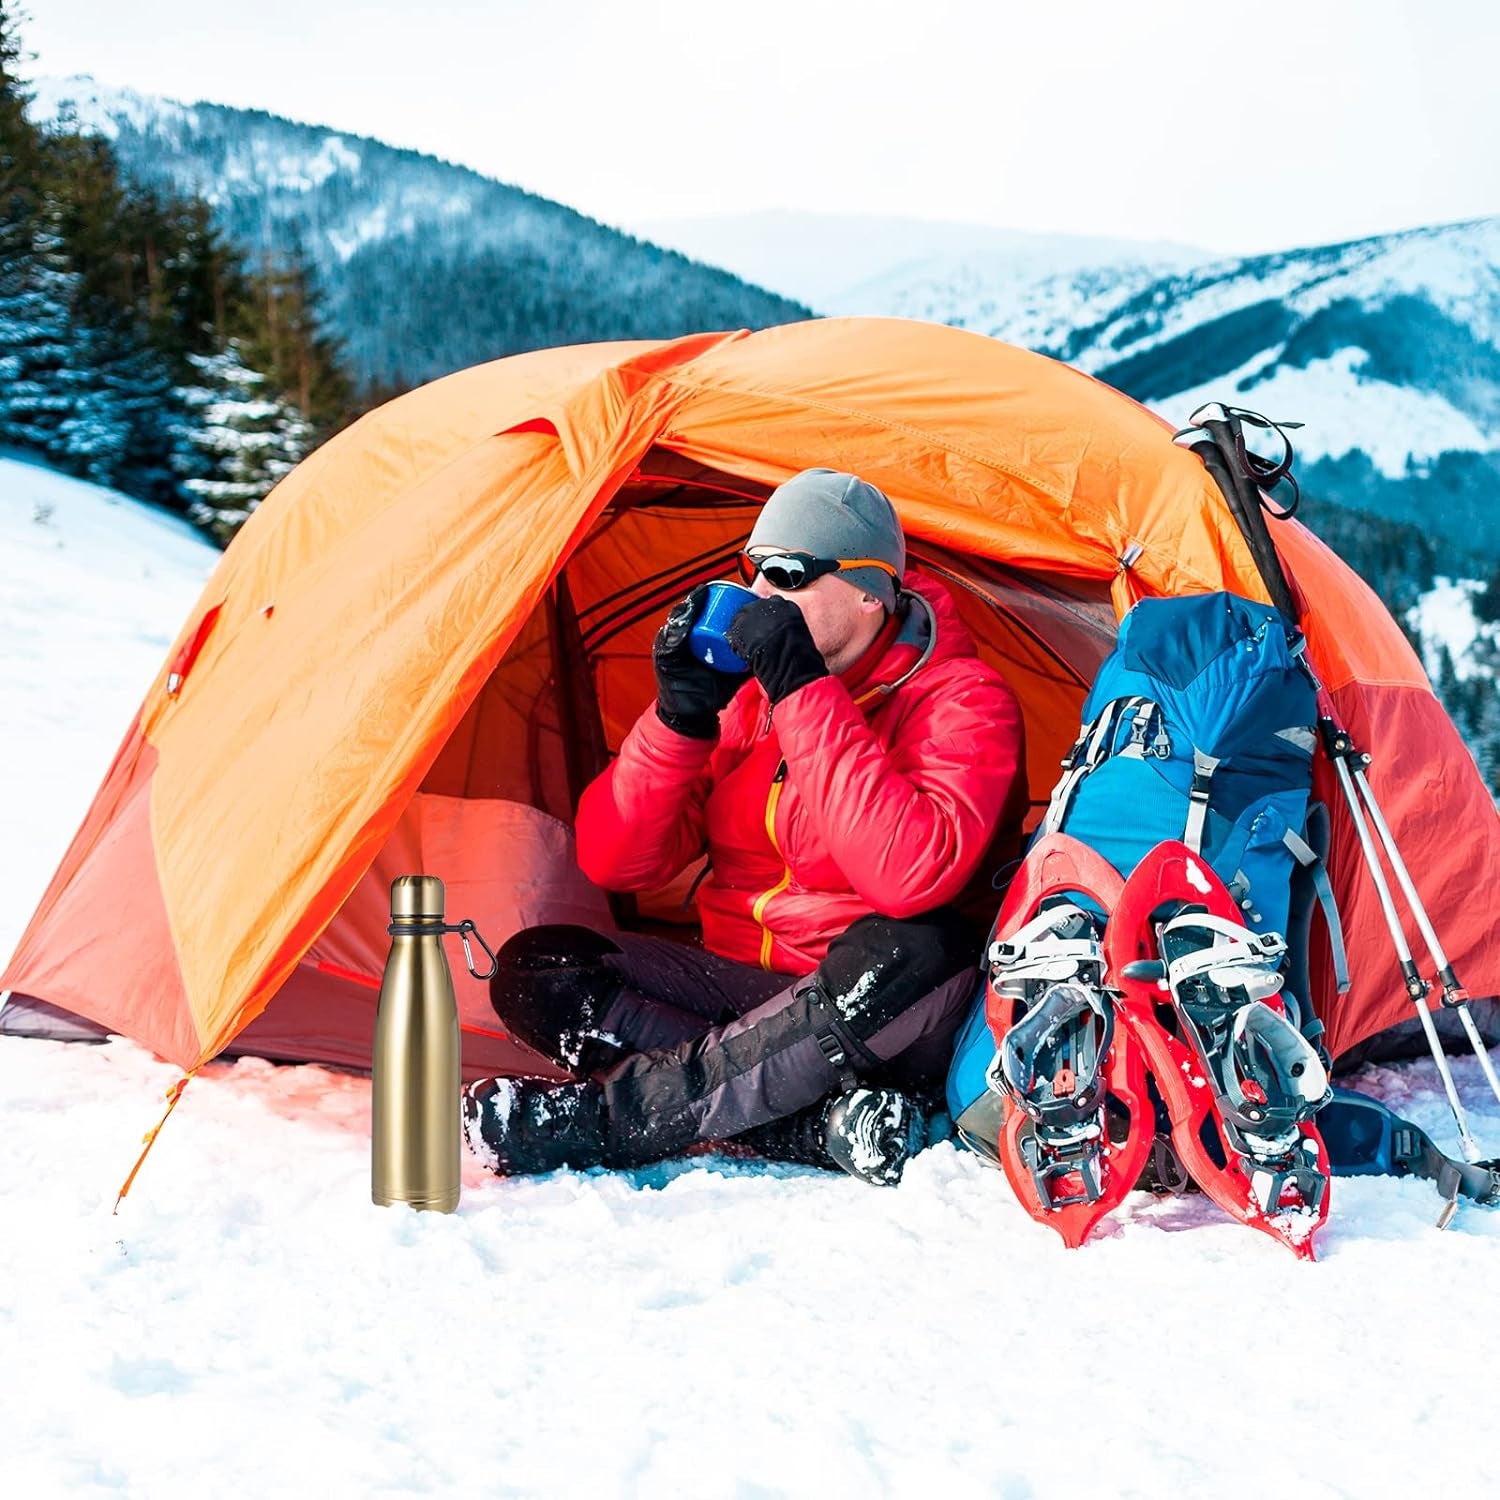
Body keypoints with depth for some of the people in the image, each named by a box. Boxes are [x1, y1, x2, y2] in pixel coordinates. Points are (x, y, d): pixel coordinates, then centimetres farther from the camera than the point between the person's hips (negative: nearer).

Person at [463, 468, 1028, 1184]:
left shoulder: (959, 698, -11)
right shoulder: (743, 685, 4)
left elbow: (912, 877, -31)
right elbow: (613, 862, 1)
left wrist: (804, 695, -29)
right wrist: (680, 714, -15)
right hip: (742, 986, 5)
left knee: (915, 953, -39)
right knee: (532, 971, -13)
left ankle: (601, 1115, -32)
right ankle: (826, 1119, -29)